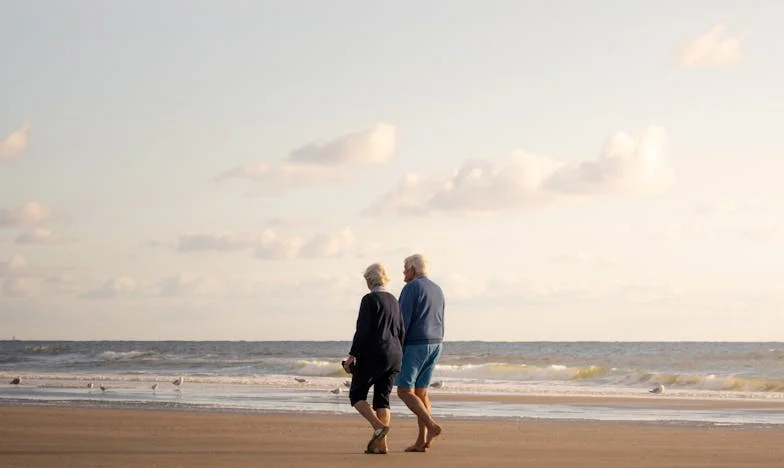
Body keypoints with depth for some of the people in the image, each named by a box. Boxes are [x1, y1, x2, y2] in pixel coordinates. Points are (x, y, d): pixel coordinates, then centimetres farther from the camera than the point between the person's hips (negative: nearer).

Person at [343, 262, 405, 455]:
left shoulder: (369, 300, -9)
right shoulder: (393, 300, 13)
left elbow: (363, 330, -15)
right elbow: (400, 332, 15)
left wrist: (352, 355, -12)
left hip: (373, 354, -7)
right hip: (394, 355, 7)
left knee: (357, 395, 4)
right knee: (382, 399, 8)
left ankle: (379, 426, -18)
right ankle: (381, 443, 0)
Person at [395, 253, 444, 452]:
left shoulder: (411, 288, -12)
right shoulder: (437, 290, 14)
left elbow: (403, 320, -17)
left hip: (414, 345, -8)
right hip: (435, 345, 8)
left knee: (404, 392, -4)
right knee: (420, 392, 10)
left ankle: (432, 426, -20)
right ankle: (421, 441, 4)